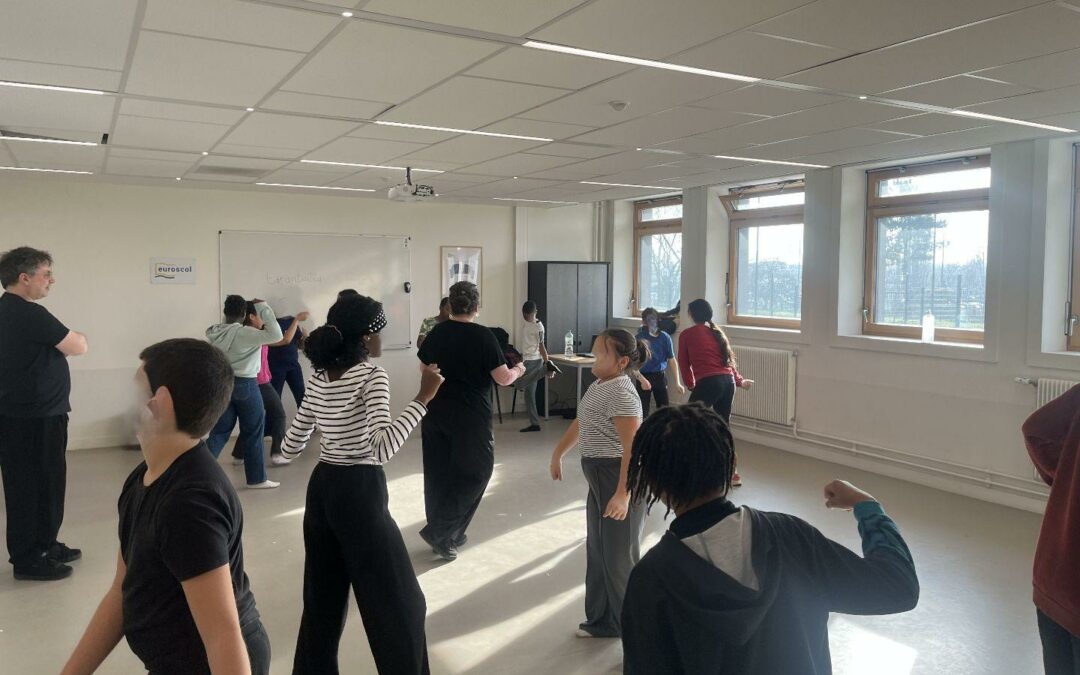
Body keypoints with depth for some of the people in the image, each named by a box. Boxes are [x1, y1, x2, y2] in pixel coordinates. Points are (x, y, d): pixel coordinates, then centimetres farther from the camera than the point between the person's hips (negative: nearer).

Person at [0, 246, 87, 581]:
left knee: (42, 483, 18)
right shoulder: (30, 314, -19)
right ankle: (28, 559, 9)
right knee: (34, 487, 0)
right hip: (33, 418, -10)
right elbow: (78, 347, -14)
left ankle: (44, 545, 28)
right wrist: (73, 336, 7)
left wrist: (61, 339, 6)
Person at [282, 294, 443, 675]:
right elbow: (383, 449, -28)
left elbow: (291, 447, 15)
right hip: (360, 493, -8)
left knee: (322, 599, 18)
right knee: (399, 603, 5)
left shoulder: (318, 379, 7)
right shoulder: (372, 376, -14)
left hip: (321, 489, 8)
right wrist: (423, 398, -27)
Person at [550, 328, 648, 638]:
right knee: (597, 552, 17)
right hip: (600, 478, 10)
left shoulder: (621, 394, -21)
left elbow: (632, 447, -27)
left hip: (620, 480, -10)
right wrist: (558, 454, 28)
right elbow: (579, 424, 23)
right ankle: (602, 621, 31)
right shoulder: (598, 386, 9)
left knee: (620, 558, 1)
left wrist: (623, 494, -31)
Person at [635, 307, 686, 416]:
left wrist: (677, 383, -6)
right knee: (643, 410, 1)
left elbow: (671, 360, -1)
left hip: (660, 376, 3)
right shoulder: (640, 337, -12)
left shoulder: (665, 337, -4)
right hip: (644, 376, -3)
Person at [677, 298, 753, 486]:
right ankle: (732, 473, 22)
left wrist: (690, 385, 29)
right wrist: (739, 380, 41)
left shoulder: (686, 334, 6)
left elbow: (684, 364, 12)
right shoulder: (718, 332, 20)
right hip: (728, 382, 6)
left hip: (708, 383, -6)